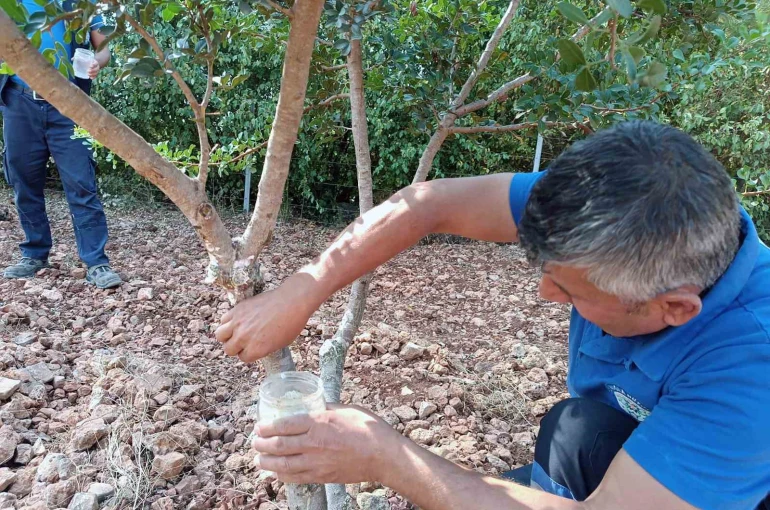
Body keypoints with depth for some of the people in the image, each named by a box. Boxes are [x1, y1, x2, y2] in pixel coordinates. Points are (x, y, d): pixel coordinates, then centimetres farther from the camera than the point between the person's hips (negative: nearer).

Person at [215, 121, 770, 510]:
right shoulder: (615, 214, -23)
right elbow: (431, 203, -20)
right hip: (603, 458, 5)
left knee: (579, 425, -31)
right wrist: (299, 292, -24)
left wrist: (385, 457, -34)